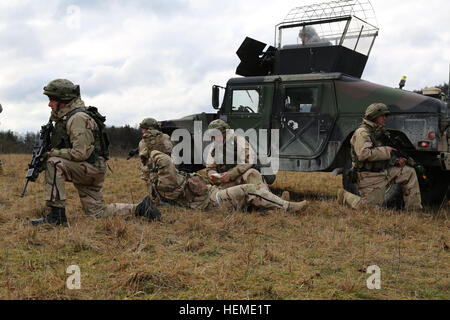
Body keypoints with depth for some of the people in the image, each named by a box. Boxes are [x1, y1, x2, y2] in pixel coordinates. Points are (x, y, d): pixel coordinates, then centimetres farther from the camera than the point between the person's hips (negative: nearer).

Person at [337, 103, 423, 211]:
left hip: (384, 171, 9)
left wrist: (396, 160, 4)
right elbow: (364, 154, -29)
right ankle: (345, 196, 14)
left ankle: (414, 209, 3)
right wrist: (386, 150, -20)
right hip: (370, 177, -9)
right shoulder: (362, 133, -14)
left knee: (409, 173, -1)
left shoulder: (378, 132, 16)